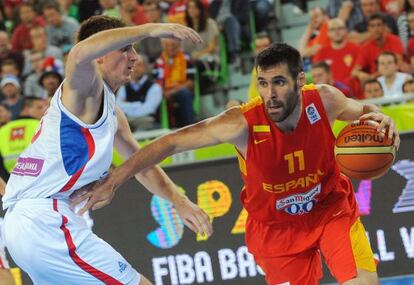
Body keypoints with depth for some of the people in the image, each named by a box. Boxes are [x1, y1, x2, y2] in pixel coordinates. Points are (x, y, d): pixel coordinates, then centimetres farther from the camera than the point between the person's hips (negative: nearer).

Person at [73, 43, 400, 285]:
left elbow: (361, 110, 4)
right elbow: (171, 143, -25)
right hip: (275, 225, -2)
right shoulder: (243, 124, -30)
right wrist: (113, 182, -27)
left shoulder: (324, 100, -21)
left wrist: (378, 116, -22)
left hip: (332, 208, 2)